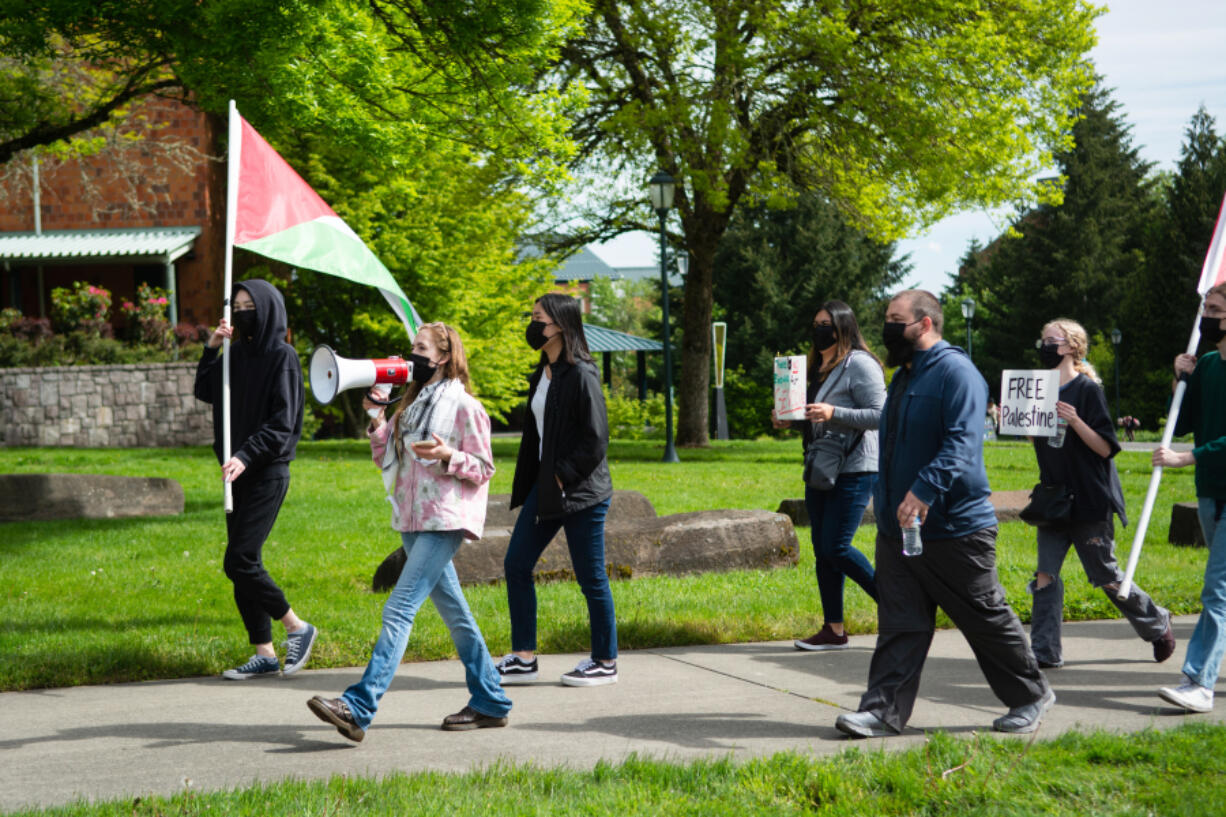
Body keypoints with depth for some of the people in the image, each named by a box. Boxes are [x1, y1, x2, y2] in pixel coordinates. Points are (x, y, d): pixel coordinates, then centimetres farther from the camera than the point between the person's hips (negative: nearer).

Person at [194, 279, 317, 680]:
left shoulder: (283, 357, -10)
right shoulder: (238, 353, 13)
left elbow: (282, 422, -16)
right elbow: (205, 392, 17)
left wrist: (246, 456, -26)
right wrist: (211, 349, 5)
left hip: (267, 474, -8)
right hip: (240, 471, 8)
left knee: (240, 561, -12)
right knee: (243, 563, 7)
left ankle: (298, 628, 4)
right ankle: (264, 654, 13)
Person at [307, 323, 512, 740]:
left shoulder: (463, 406, -6)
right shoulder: (411, 402, 16)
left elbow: (483, 468, -5)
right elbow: (384, 459, 16)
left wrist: (447, 456, -23)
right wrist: (375, 416, 3)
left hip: (444, 522, -8)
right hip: (412, 521, 8)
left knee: (399, 609, -17)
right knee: (453, 612, 13)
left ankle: (358, 707, -25)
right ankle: (489, 703, 22)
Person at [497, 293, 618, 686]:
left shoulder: (581, 375, -16)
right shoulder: (543, 372, 11)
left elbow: (596, 439, -18)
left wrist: (563, 476, -17)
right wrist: (538, 482, 12)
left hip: (580, 491, -9)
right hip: (546, 487, 9)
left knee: (590, 577, 1)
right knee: (516, 565, 7)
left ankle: (605, 662, 14)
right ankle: (523, 658, 15)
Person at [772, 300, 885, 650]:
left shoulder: (859, 364, -11)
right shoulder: (819, 366, 16)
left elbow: (879, 415, -17)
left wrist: (833, 413, -26)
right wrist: (790, 420, 5)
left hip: (854, 471, -9)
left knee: (836, 547, -12)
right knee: (822, 550, 7)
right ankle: (833, 630, 13)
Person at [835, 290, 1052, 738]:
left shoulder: (956, 372, -14)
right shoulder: (904, 376, 16)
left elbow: (961, 445, -27)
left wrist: (924, 491, -37)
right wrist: (887, 502, 22)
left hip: (954, 528, -8)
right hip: (898, 529, 8)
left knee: (988, 618, 4)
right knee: (899, 625, 3)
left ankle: (1030, 696, 20)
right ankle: (885, 710, 3)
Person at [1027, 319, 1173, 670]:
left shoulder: (1087, 389, -10)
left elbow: (1105, 447, -13)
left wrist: (1075, 421, -28)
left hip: (1090, 501, -6)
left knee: (1105, 576, 4)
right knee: (1045, 574, -3)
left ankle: (1156, 623, 26)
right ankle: (1044, 652, 0)